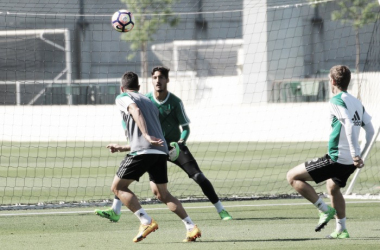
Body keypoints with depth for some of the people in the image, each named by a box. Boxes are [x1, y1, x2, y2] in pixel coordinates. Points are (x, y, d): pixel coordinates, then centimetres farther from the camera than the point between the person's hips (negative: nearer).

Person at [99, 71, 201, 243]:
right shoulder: (148, 102, 30)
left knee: (118, 187, 4)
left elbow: (136, 111, -14)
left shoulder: (122, 98, 9)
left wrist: (147, 136, -26)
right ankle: (191, 227, 4)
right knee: (162, 193, 18)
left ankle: (147, 221, -12)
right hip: (161, 151, 7)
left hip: (142, 152, -7)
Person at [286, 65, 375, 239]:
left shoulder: (336, 101, -11)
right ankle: (341, 230, 34)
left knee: (293, 176, -3)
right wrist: (361, 155, 24)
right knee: (332, 187, 35)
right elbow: (370, 129, 16)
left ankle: (324, 210, -7)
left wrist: (355, 154, -28)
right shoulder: (356, 102, 13)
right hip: (350, 161, 9)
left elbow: (349, 125, -25)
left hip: (336, 158, -9)